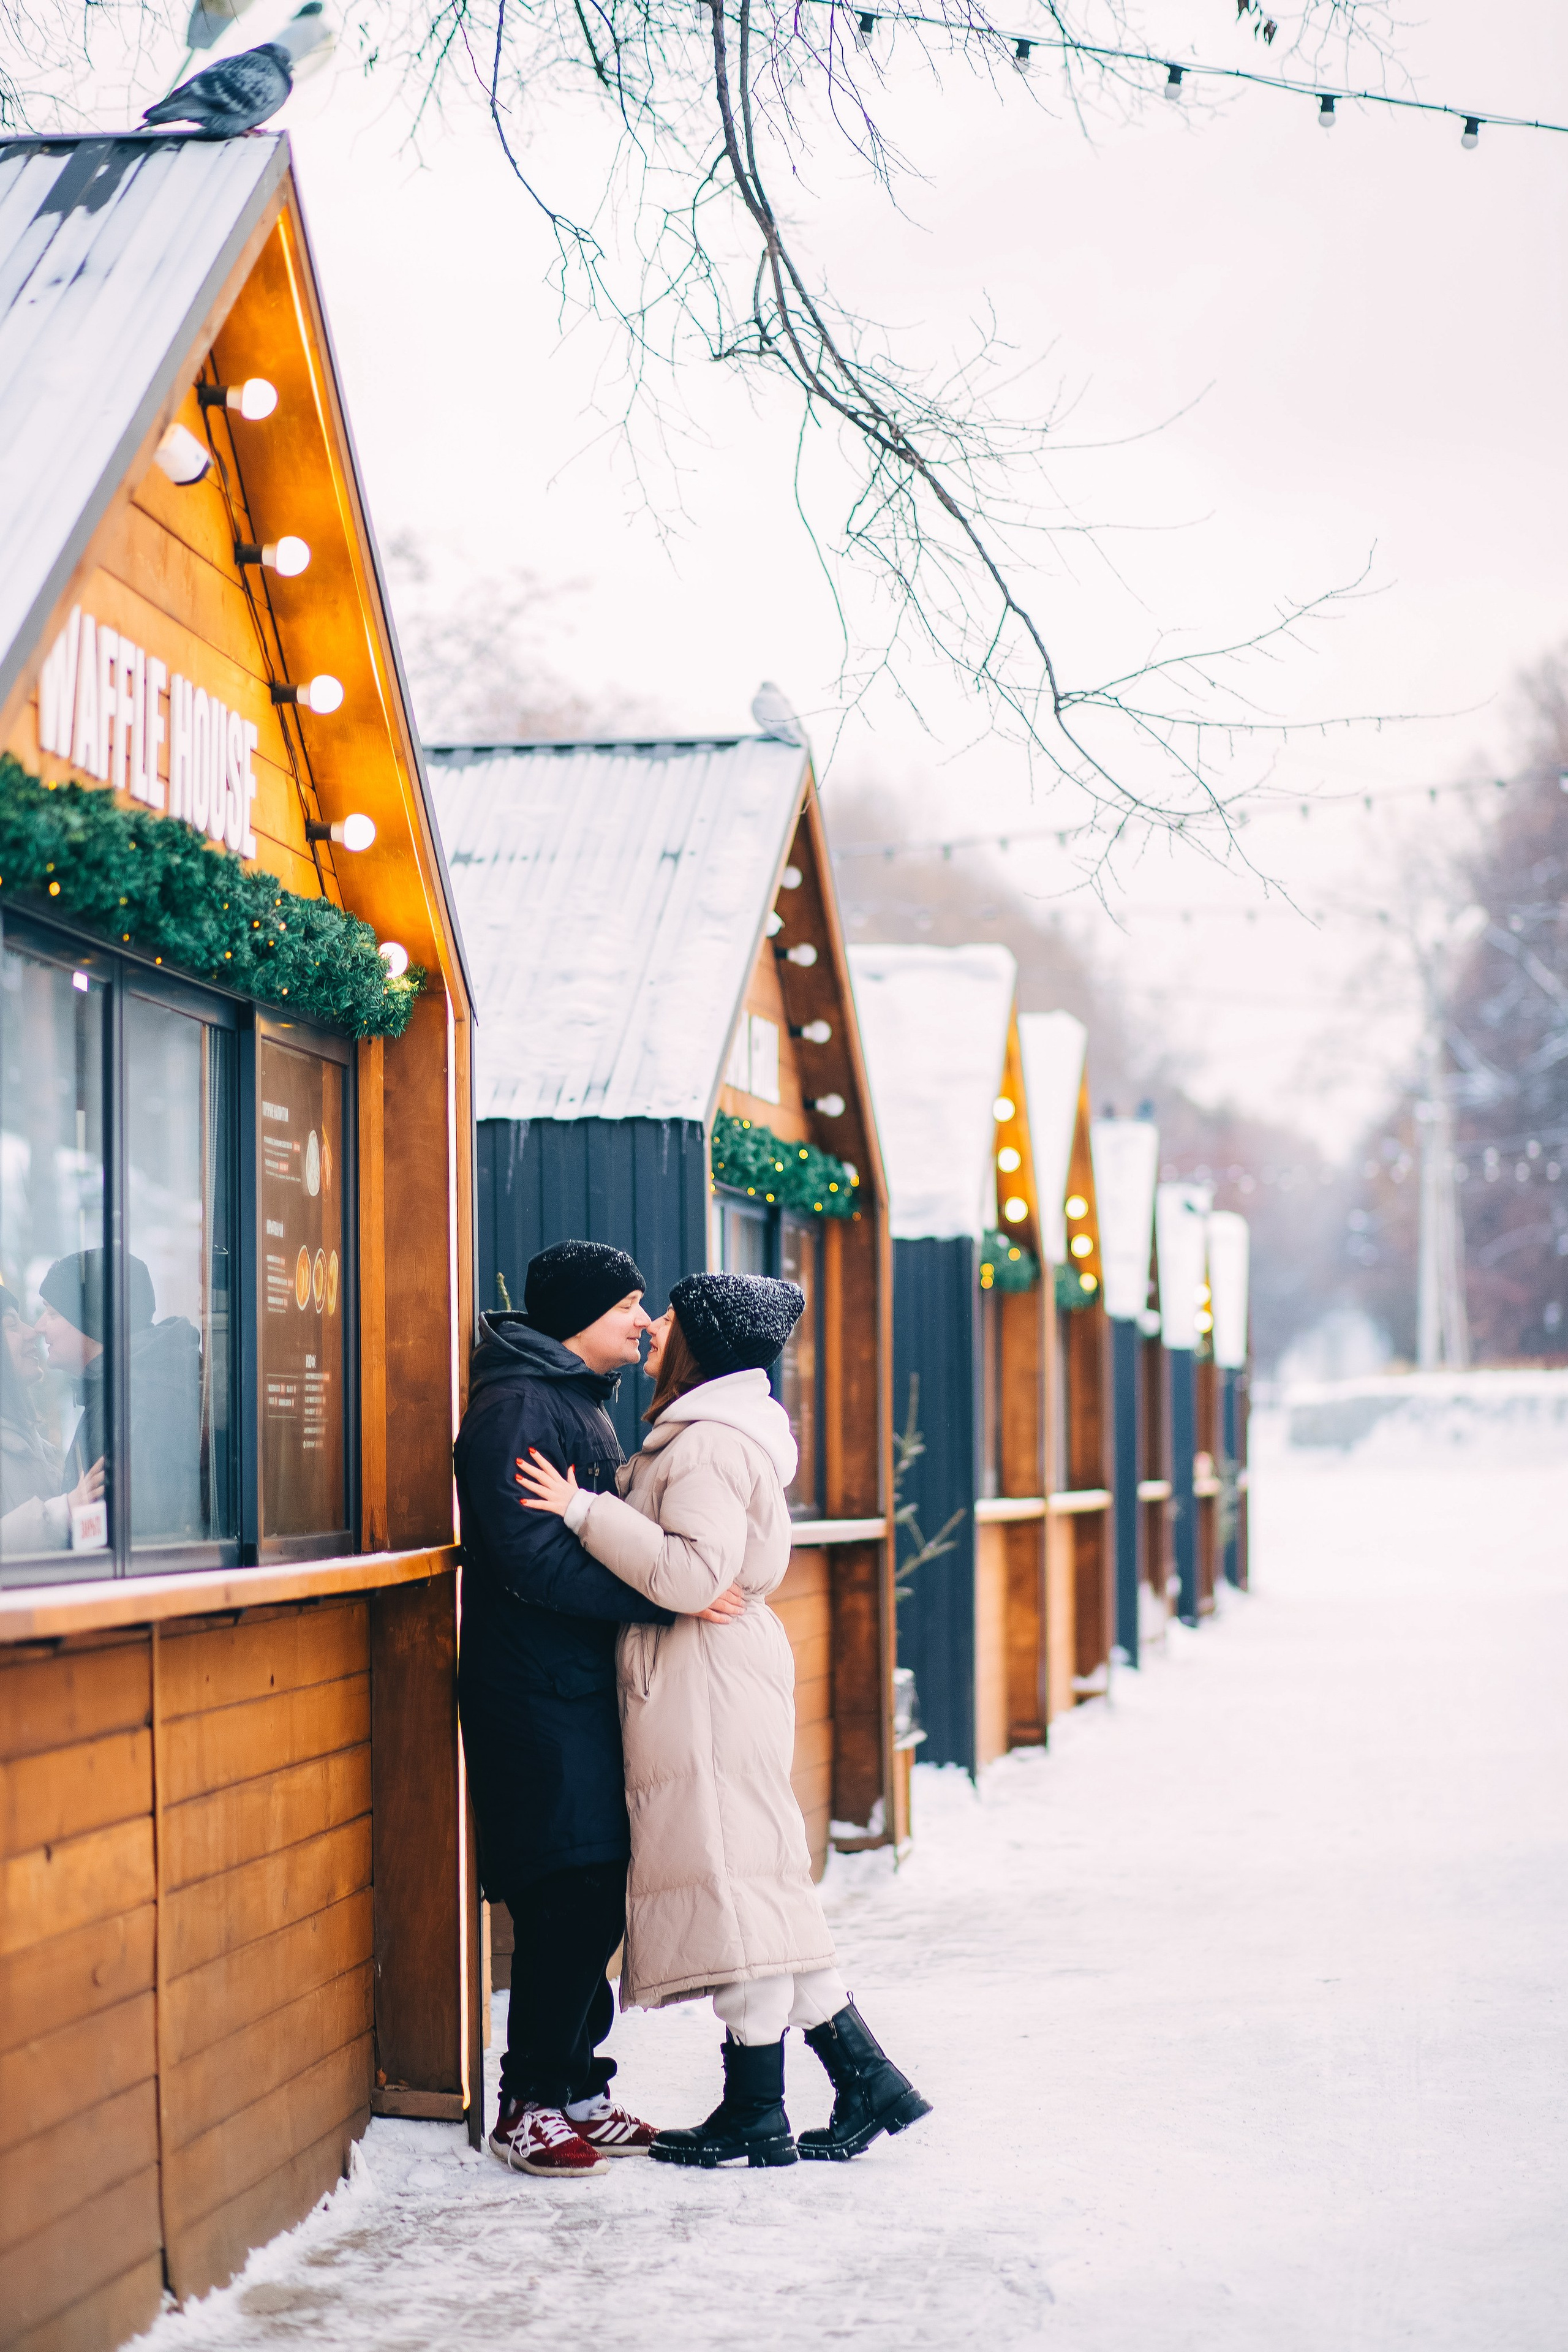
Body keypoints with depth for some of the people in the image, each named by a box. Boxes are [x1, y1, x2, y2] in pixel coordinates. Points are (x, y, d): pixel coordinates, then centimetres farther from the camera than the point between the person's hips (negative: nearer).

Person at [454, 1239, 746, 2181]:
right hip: (535, 1690, -10)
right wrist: (667, 1595, -24)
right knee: (570, 1899, -10)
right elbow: (533, 1560, -22)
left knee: (596, 1902, 10)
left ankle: (578, 2089, 18)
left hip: (588, 1687, 10)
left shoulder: (584, 1402, 20)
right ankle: (530, 2106, -2)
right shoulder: (517, 1406, -12)